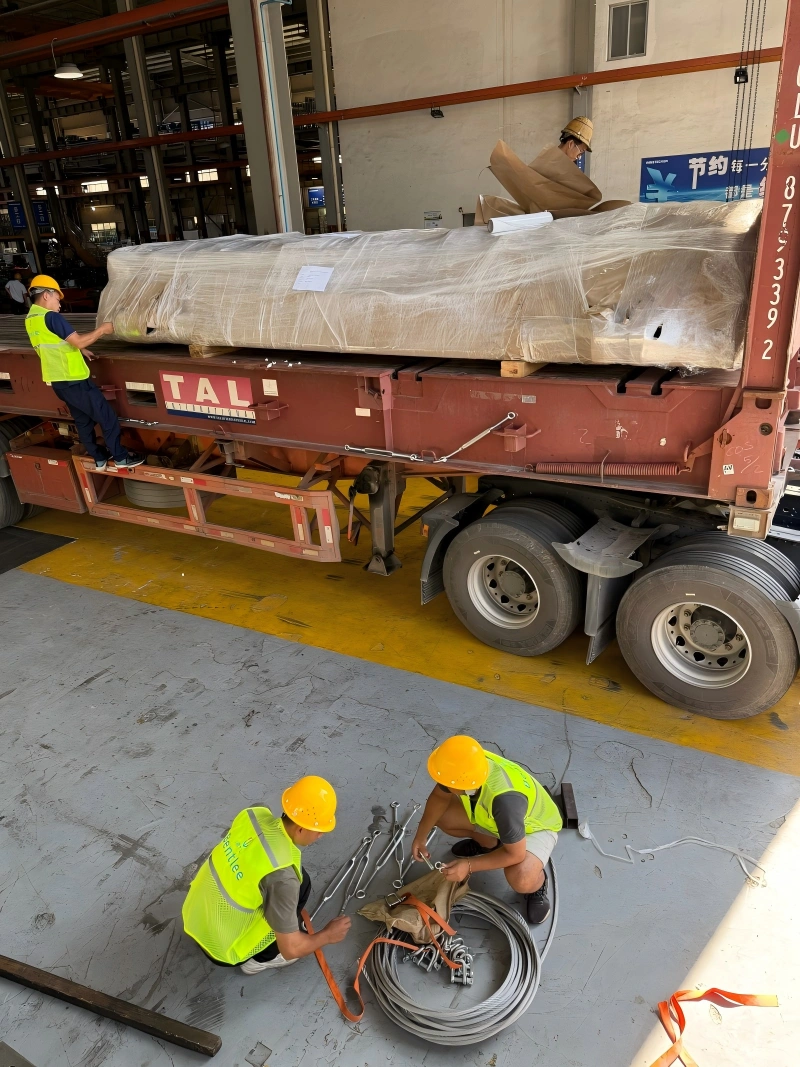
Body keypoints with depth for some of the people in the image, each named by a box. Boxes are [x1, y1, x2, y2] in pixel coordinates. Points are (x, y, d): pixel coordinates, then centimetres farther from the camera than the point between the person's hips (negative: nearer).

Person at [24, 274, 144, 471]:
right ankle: (120, 457, 7)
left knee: (83, 420, 19)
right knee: (107, 416, 1)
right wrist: (101, 330, -7)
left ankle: (99, 458, 27)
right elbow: (79, 341, -19)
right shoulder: (51, 317, -18)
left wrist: (79, 349, 19)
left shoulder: (30, 319, 11)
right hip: (72, 379, -9)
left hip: (57, 380, 9)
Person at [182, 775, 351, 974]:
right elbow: (291, 949, -21)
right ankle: (259, 959, 9)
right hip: (219, 947, -6)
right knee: (300, 884, -6)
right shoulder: (281, 875, -32)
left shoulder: (255, 814, -12)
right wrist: (328, 935, -3)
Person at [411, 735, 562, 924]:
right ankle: (489, 843, 20)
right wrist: (420, 836, -4)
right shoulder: (466, 767, -27)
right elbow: (439, 797, -5)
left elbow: (515, 854, -31)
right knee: (442, 816, -6)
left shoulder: (505, 800, -45)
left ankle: (537, 883, 4)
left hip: (537, 826, -6)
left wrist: (469, 865, -29)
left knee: (520, 880, -33)